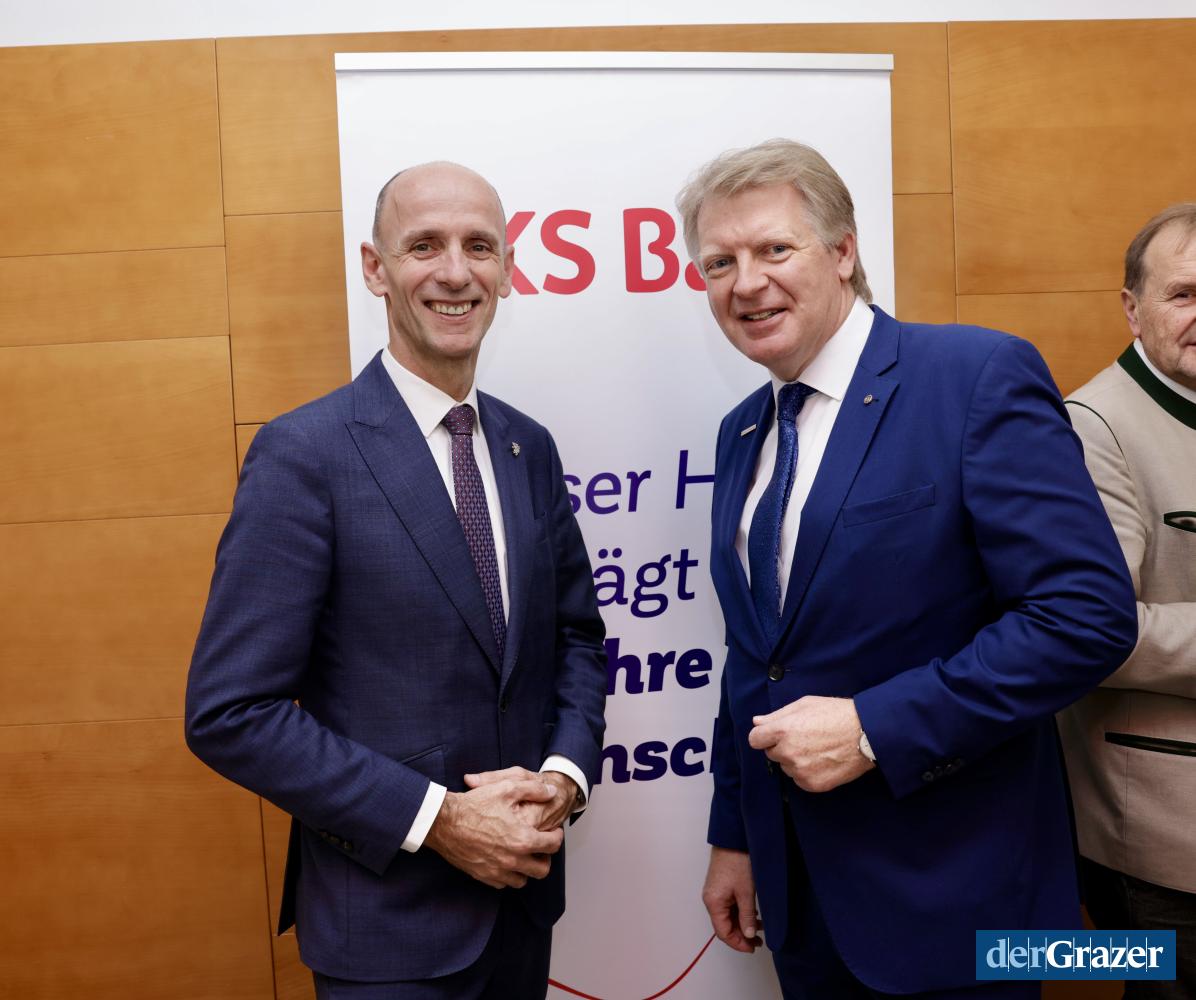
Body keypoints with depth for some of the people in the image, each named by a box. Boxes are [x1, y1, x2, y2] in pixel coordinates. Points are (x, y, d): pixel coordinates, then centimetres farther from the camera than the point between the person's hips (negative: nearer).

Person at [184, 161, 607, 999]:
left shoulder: (530, 448, 2)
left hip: (521, 881, 6)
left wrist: (565, 775, -8)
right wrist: (436, 818, -18)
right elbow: (230, 713, -17)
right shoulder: (305, 454, -16)